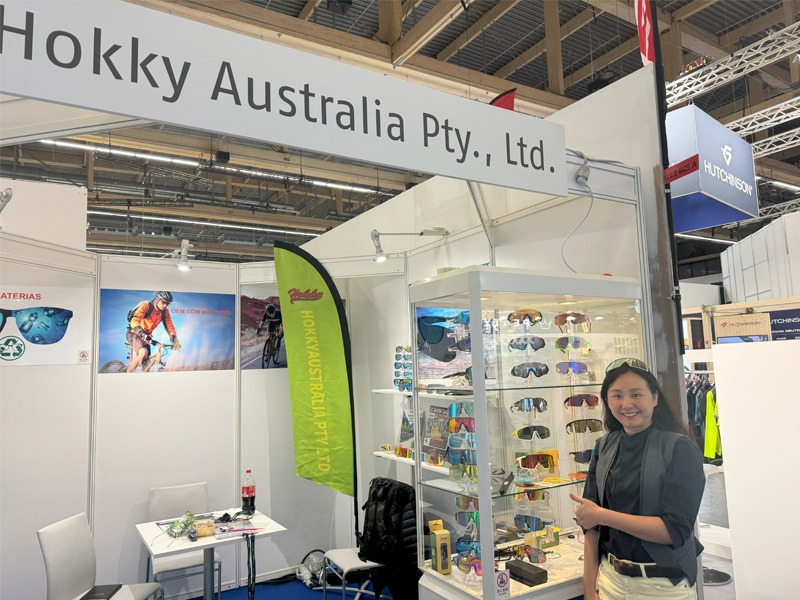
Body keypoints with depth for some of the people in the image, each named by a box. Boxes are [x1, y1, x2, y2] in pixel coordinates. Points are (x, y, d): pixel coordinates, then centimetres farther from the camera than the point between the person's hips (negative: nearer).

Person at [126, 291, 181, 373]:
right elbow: (135, 321, -32)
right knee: (143, 353, -32)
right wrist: (142, 334, -47)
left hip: (146, 336, 6)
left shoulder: (165, 312, -5)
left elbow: (170, 327, -4)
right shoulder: (146, 305, -21)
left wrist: (175, 341, -19)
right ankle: (128, 373, -16)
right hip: (134, 333, -6)